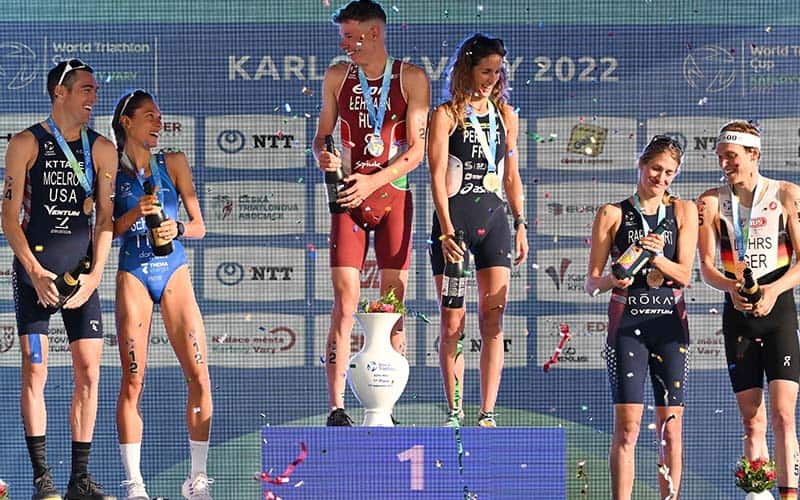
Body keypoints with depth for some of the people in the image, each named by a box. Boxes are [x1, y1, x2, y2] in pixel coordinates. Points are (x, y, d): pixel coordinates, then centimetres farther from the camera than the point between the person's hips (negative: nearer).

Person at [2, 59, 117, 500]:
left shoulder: (101, 149, 8)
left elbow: (105, 218, 7)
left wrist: (94, 275, -5)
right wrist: (37, 273, -13)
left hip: (81, 274, 3)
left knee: (89, 371, 0)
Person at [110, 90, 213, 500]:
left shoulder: (174, 163, 10)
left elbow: (199, 226, 9)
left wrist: (178, 229, -12)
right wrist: (134, 213, -15)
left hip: (174, 273, 2)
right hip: (133, 275, -2)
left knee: (199, 377, -6)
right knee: (132, 381, -5)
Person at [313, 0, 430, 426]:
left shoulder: (411, 79, 1)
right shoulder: (337, 77, 9)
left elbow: (416, 150, -5)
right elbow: (321, 136, 12)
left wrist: (373, 181, -17)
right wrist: (323, 156, -12)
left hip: (393, 197, -1)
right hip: (349, 198, 1)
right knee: (344, 304, -7)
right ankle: (336, 408, -7)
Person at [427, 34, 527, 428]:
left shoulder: (506, 116, 12)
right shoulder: (446, 115, -2)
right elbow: (437, 176, -9)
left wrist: (520, 225, 11)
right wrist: (447, 232, -18)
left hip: (494, 219, 3)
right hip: (454, 218, -3)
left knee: (493, 322, -3)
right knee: (452, 323, -1)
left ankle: (487, 415, -2)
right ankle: (454, 412, 8)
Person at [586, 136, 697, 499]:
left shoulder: (683, 212, 10)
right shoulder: (612, 215, 6)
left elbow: (684, 276, 2)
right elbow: (591, 282, 4)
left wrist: (657, 257, -16)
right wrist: (612, 280, -17)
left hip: (670, 324, 2)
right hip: (627, 323, -2)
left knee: (670, 426, 1)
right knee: (627, 424, -9)